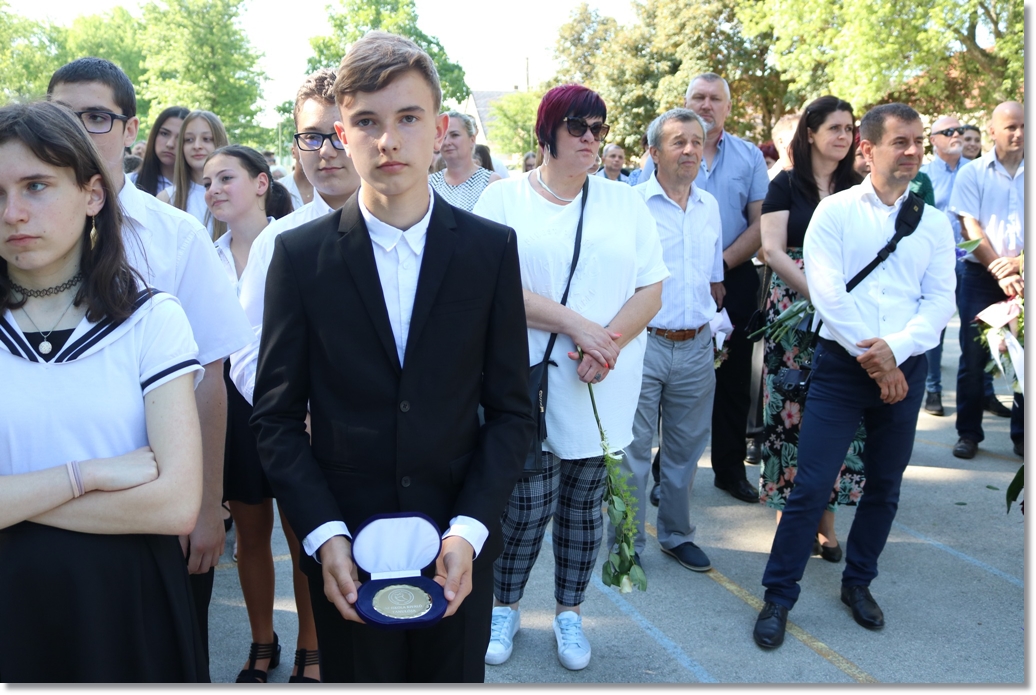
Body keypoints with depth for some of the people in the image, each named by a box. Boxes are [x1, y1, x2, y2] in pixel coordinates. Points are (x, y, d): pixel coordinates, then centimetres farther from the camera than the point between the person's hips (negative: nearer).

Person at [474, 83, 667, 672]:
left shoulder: (626, 202, 9)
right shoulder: (503, 198, 1)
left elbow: (651, 290, 4)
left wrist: (608, 345, -13)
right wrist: (575, 325, -16)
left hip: (604, 390, 3)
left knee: (585, 505, 11)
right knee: (529, 505, 0)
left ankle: (570, 612, 30)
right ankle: (505, 606, 25)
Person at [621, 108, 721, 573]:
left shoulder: (710, 207, 11)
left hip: (696, 346, 5)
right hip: (643, 343, -5)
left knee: (686, 448, 15)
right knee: (632, 449, 1)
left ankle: (676, 534, 31)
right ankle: (627, 545, 16)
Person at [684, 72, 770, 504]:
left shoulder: (749, 156, 7)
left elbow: (760, 223, 1)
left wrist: (721, 264, -11)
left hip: (735, 279, 2)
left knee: (734, 378, 8)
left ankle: (730, 468, 21)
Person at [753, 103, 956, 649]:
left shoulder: (934, 223, 9)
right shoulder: (835, 211, -1)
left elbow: (940, 300, 1)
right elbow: (825, 289, -11)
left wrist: (894, 350, -14)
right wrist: (870, 356, -14)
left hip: (903, 369, 4)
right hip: (841, 365, -4)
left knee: (885, 486, 13)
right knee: (811, 486, -5)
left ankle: (858, 583, 32)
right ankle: (778, 597, 7)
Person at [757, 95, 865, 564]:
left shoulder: (856, 190, 12)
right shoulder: (787, 185, 2)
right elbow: (773, 250, -6)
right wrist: (820, 293, -16)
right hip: (794, 310, -3)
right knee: (792, 408, -2)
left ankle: (825, 516, 10)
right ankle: (788, 508, 11)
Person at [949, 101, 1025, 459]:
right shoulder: (972, 173, 1)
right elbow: (970, 227, -6)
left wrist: (1020, 263, -16)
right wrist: (1000, 272, -13)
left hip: (1026, 276, 2)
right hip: (981, 275, -2)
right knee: (973, 356, 1)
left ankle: (1022, 434, 16)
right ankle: (968, 432, 11)